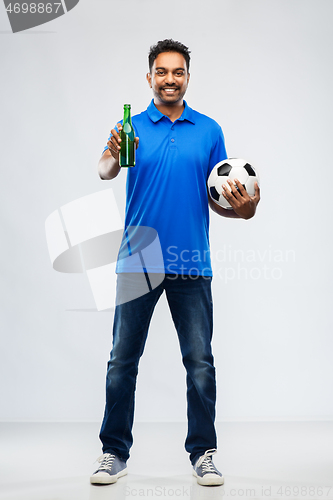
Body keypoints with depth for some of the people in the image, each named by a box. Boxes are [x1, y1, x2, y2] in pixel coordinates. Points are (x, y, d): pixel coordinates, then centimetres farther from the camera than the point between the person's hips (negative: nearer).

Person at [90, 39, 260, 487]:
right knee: (122, 361, 4)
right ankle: (115, 452, 17)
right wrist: (113, 156, -37)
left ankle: (203, 453, 16)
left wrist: (240, 209, -12)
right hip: (137, 261, 0)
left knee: (200, 362, 3)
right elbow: (106, 172, -15)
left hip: (192, 264, 1)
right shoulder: (131, 127, 4)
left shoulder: (210, 131, 8)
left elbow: (217, 197, 10)